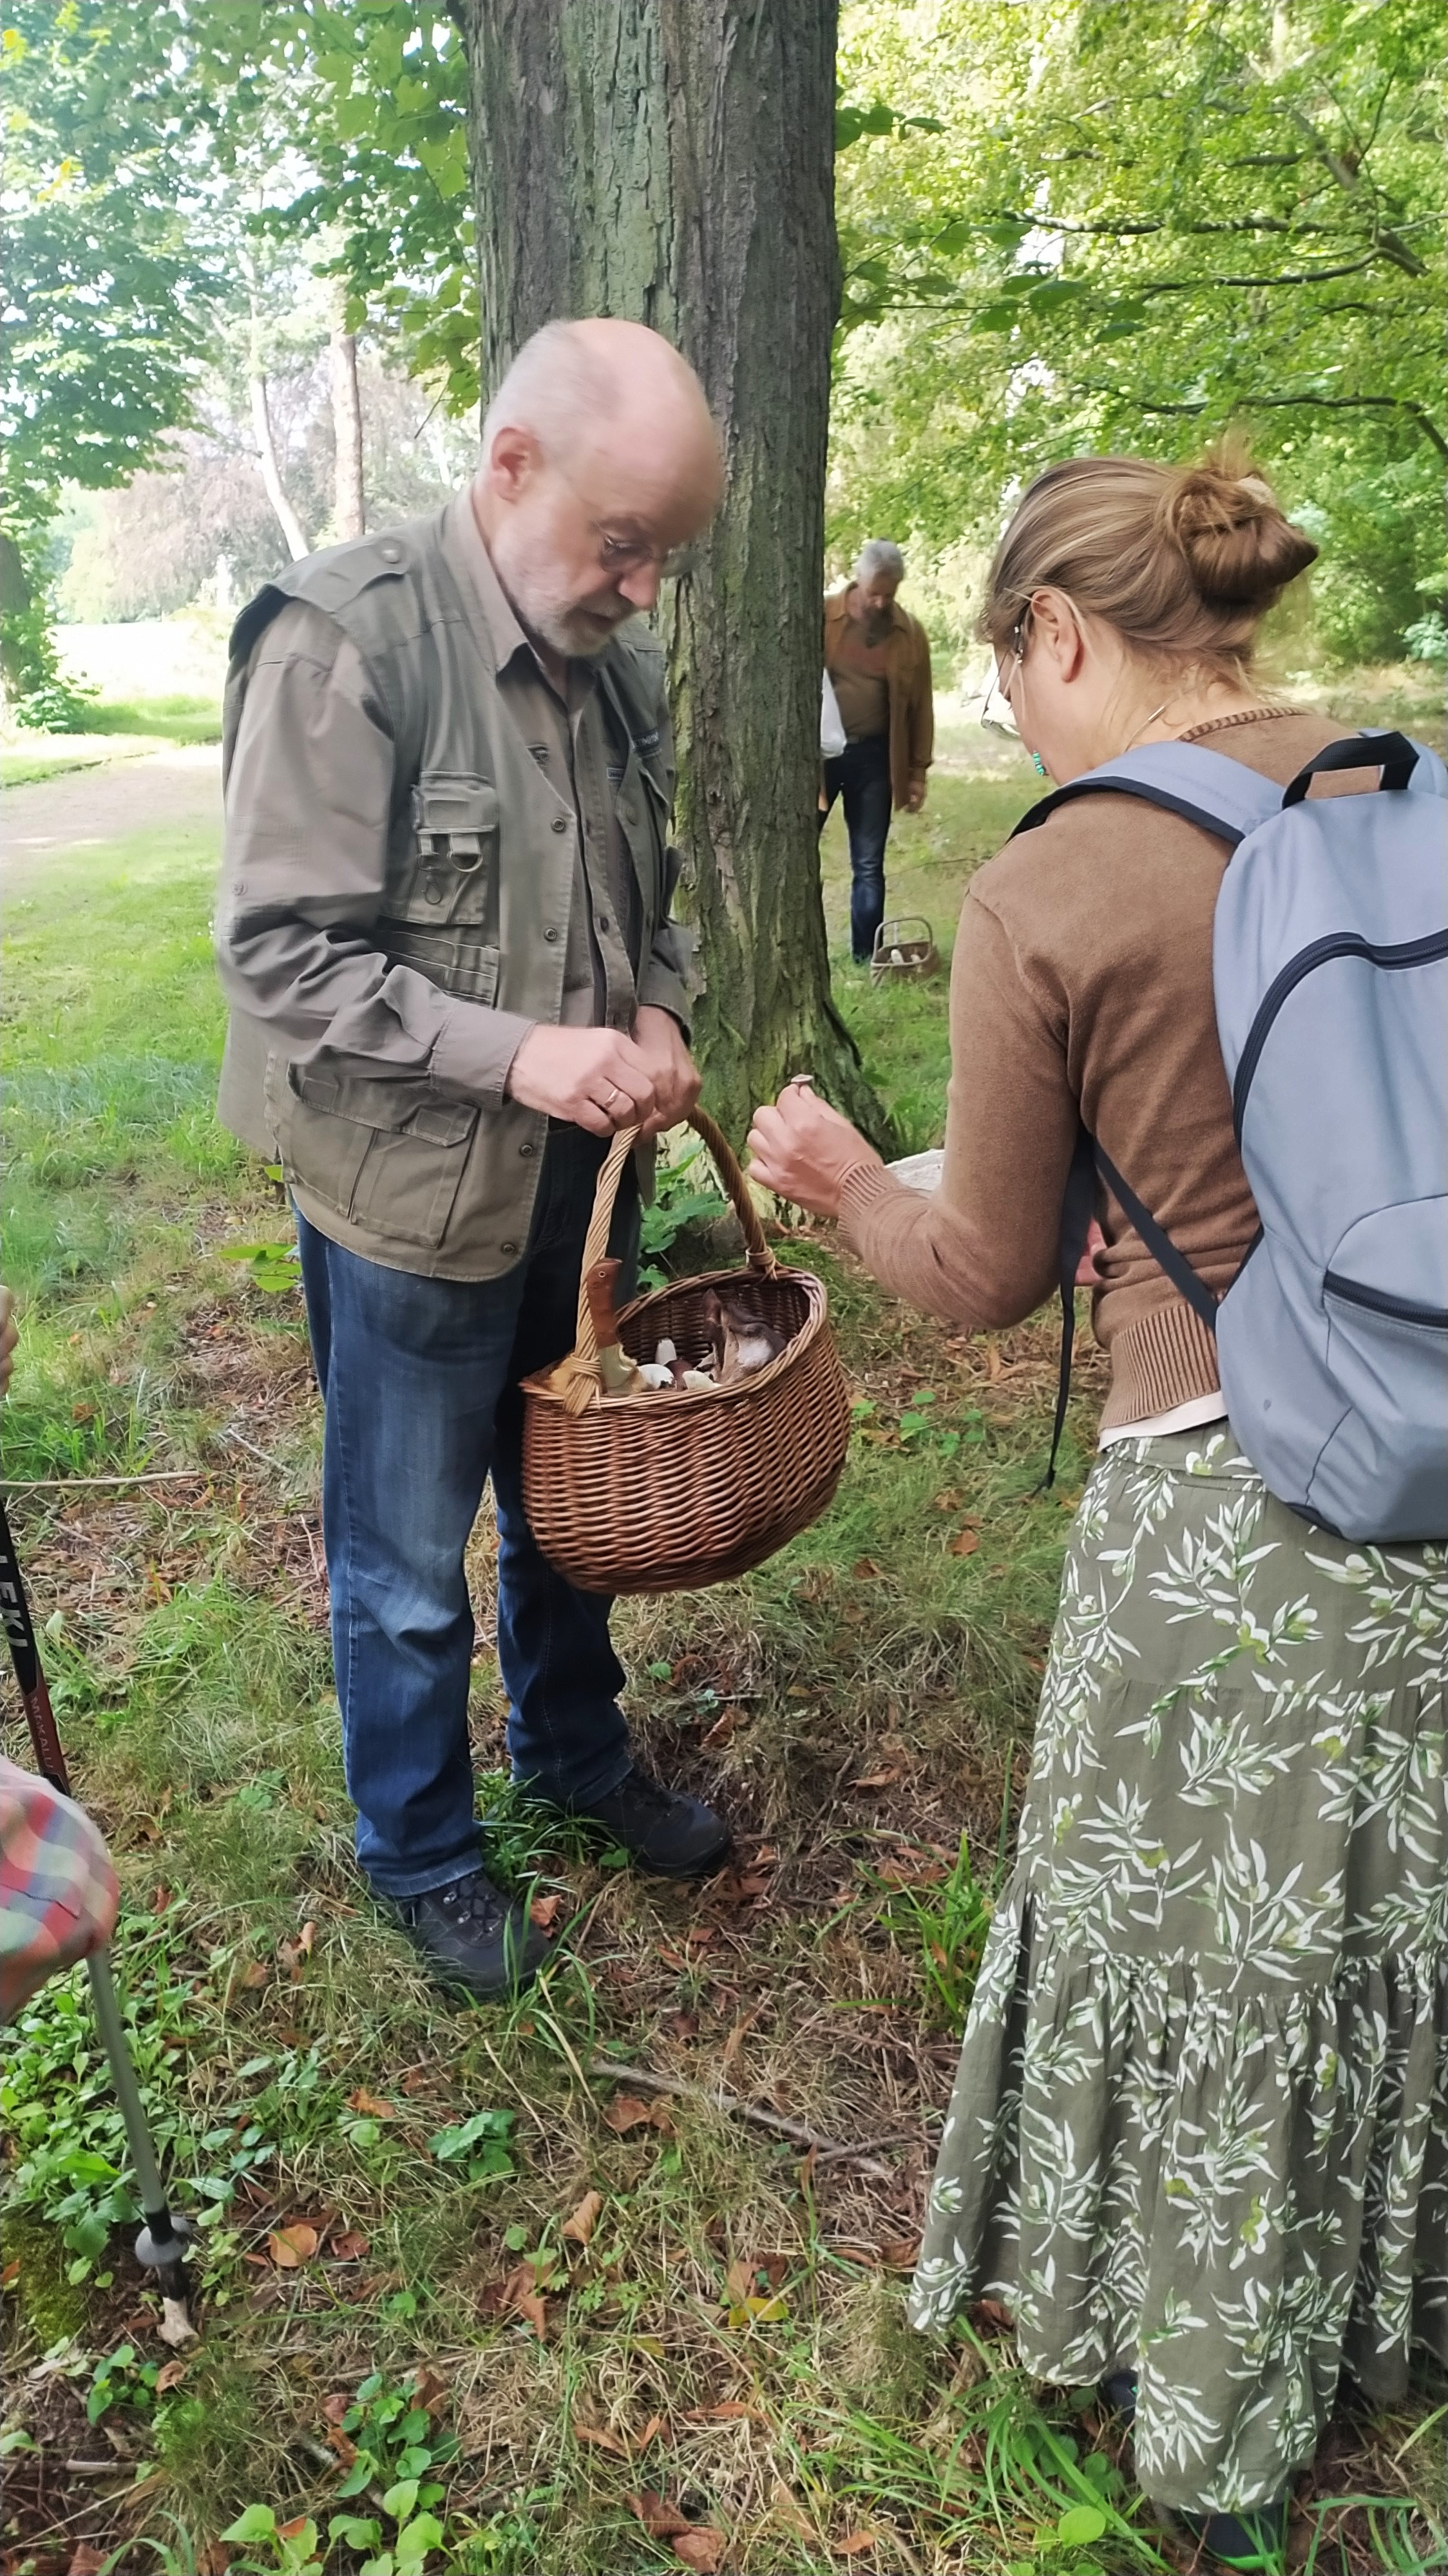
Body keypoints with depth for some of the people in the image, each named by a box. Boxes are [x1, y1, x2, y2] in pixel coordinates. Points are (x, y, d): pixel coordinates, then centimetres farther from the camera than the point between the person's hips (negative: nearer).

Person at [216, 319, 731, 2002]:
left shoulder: (619, 665, 3)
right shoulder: (341, 637, -17)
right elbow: (278, 950, -19)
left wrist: (654, 1018, -5)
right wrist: (515, 1055, -26)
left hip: (577, 1182, 6)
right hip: (410, 1197, -6)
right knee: (406, 1565, 11)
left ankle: (576, 1755, 48)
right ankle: (418, 1854, 35)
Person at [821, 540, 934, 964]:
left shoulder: (910, 633, 1)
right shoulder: (821, 616, -4)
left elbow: (920, 706, 5)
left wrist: (918, 771, 4)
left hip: (874, 756, 2)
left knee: (868, 865, 7)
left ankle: (866, 959, 14)